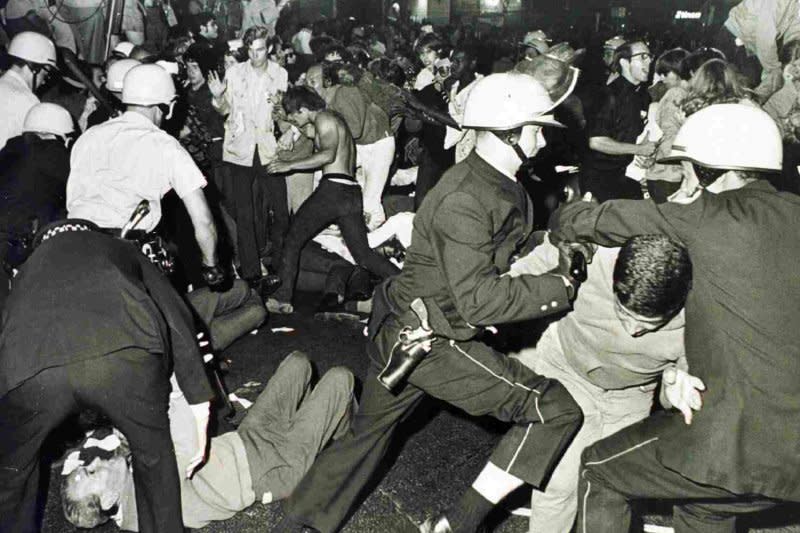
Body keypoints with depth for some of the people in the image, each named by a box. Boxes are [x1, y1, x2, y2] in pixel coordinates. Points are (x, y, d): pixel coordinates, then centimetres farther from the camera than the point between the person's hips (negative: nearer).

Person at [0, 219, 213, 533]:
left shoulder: (28, 269, 42)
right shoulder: (121, 250, 37)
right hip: (124, 355, -1)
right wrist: (200, 411, 27)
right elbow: (178, 323, 26)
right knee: (153, 453, 28)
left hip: (30, 370, 1)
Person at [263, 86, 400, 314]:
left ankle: (283, 297, 2)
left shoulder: (324, 118, -2)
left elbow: (328, 155, -17)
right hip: (352, 191, 9)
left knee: (293, 241, 3)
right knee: (363, 253, 9)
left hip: (333, 188, -9)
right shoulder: (336, 120, 26)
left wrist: (289, 165, -13)